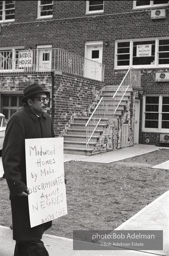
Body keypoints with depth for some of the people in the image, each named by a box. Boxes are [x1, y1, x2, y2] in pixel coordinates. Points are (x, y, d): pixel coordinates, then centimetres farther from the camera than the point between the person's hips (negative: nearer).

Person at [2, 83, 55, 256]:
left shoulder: (46, 119, 8)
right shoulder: (18, 120, -16)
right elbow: (9, 157, -20)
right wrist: (16, 185, -24)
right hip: (26, 186, -8)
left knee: (37, 227, 19)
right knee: (29, 232, 2)